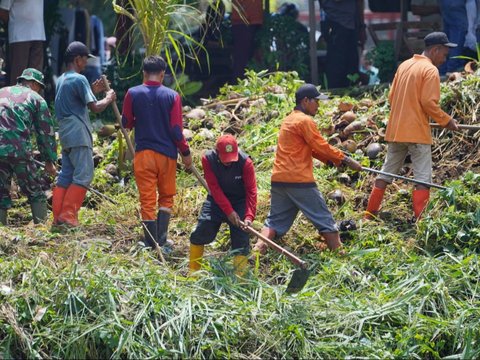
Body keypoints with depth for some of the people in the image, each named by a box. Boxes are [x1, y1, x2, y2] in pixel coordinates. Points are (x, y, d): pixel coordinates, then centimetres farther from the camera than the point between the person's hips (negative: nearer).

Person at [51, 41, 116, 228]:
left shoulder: (61, 80, 17)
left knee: (66, 175, 10)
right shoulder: (79, 79, -12)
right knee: (83, 175, -8)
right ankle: (68, 215, -12)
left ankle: (58, 216, 8)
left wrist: (92, 91, 21)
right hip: (78, 134, -9)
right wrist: (108, 98, 4)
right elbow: (94, 107, -13)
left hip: (65, 134, 10)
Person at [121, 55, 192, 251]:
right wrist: (185, 152, 7)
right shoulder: (172, 96, -5)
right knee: (166, 197, 14)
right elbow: (176, 130, -5)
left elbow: (126, 123, 6)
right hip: (167, 154, 0)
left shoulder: (133, 94, -4)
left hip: (143, 153, 0)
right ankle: (162, 241, 6)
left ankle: (151, 244, 3)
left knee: (147, 200, 4)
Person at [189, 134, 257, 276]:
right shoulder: (208, 159, -20)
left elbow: (251, 191, -21)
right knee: (200, 232, -7)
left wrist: (249, 216, -31)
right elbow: (214, 188, -21)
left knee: (241, 240, -9)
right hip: (216, 201, 1)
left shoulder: (245, 162, -23)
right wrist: (229, 212, -27)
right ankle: (193, 273, 7)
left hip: (239, 202, -1)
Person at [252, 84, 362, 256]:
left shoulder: (288, 120, 19)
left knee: (275, 221, 10)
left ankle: (258, 250, -6)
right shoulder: (305, 121, -9)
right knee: (325, 220, 1)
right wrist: (346, 160, -2)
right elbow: (322, 147, -10)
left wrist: (335, 160, 12)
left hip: (279, 180, 8)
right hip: (299, 181, -8)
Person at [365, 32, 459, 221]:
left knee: (386, 174, 15)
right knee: (423, 179, -4)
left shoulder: (404, 66, 13)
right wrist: (446, 121, -6)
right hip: (417, 133, -7)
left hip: (395, 131, 7)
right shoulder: (430, 70, -11)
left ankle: (369, 215, 17)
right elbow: (429, 103, -17)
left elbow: (391, 97, 15)